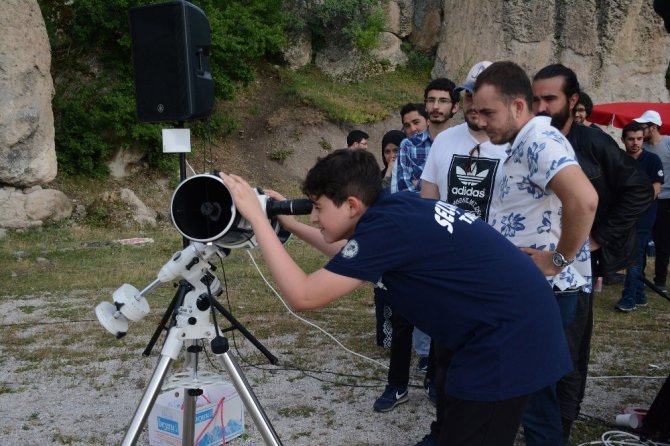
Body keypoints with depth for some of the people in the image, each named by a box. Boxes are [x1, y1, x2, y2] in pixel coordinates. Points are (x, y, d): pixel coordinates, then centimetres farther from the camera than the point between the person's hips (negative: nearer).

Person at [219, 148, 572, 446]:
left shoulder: (388, 225, -21)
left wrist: (256, 216, -15)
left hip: (508, 338, -10)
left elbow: (303, 296, -22)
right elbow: (352, 256, 26)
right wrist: (288, 222, 20)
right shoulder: (395, 209, 6)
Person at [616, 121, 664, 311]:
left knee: (635, 257, -8)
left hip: (643, 216, -5)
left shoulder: (652, 160, -5)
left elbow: (656, 188, -11)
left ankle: (629, 298, -6)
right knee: (635, 257, 10)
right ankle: (639, 296, 18)